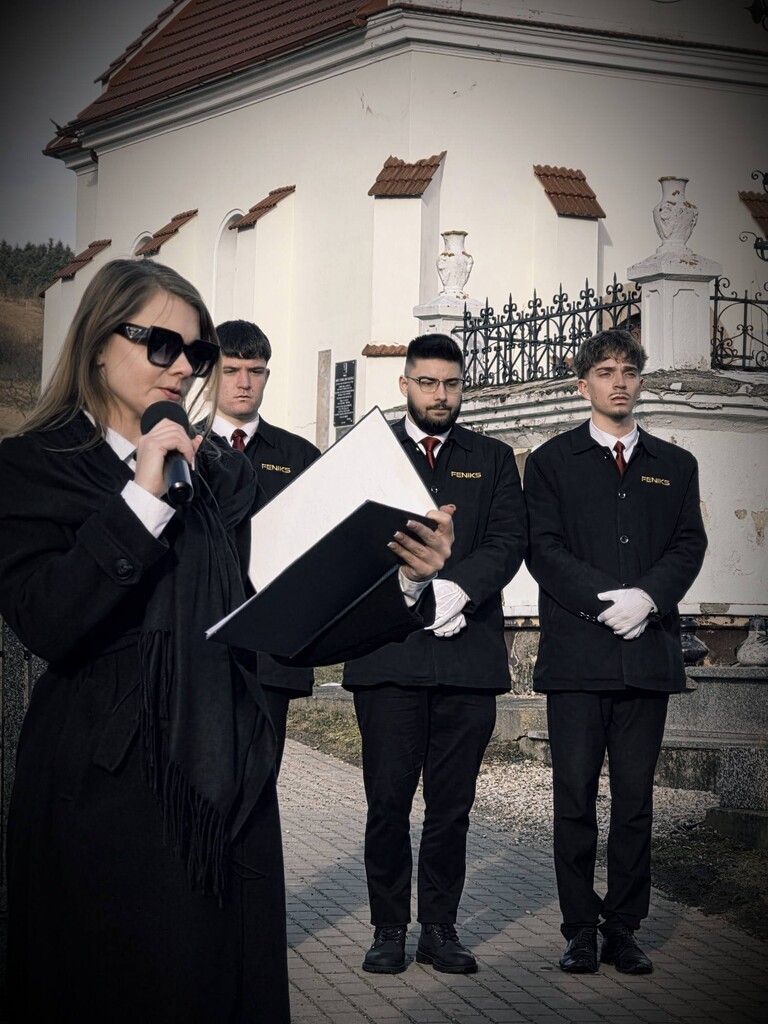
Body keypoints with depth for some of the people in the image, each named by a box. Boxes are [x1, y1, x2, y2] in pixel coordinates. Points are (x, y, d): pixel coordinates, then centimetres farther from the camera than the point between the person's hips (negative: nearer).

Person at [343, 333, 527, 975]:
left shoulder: (493, 460, 15)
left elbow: (508, 542, 3)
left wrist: (457, 586, -15)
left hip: (468, 654, 1)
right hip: (388, 653, -1)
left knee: (452, 806, 5)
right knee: (388, 803, 0)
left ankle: (441, 929, 15)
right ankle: (389, 929, 11)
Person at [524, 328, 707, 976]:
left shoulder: (674, 466, 16)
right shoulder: (552, 461, 9)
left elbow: (689, 546, 6)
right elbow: (544, 548, -1)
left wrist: (647, 596, -12)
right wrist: (604, 600, -14)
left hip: (648, 650, 2)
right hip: (576, 652, -2)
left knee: (636, 798, 5)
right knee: (575, 796, 0)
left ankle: (624, 928, 13)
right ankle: (580, 929, 8)